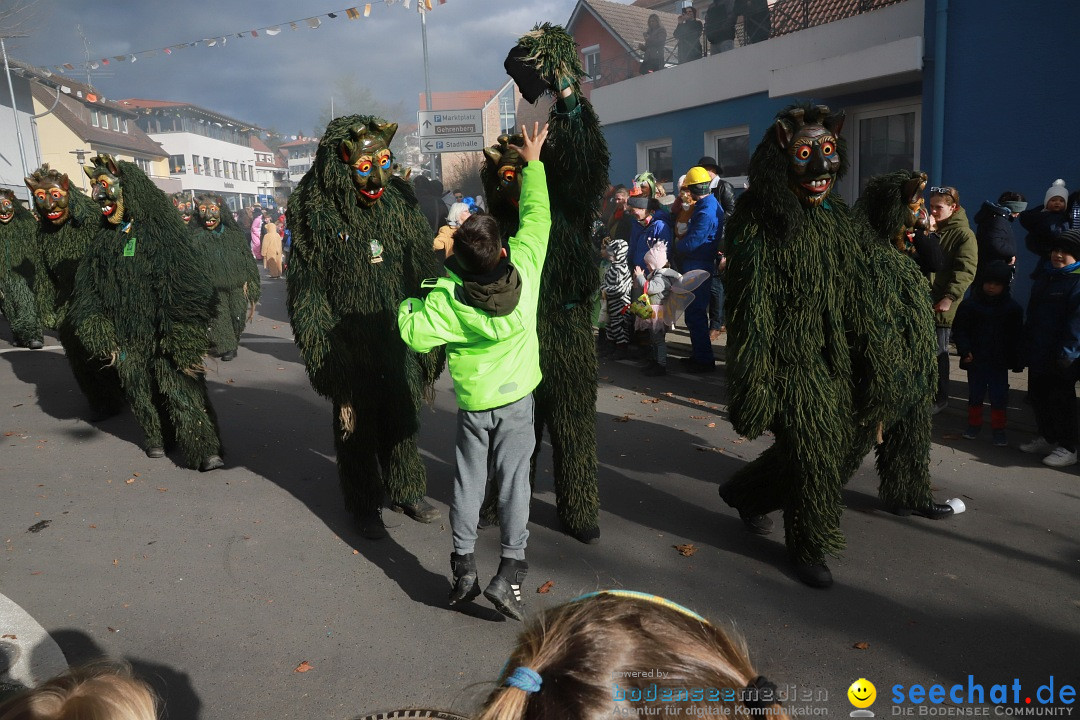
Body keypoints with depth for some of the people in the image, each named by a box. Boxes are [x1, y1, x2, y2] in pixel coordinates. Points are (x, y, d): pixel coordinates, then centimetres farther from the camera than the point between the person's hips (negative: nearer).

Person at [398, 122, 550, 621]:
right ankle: (510, 570, 2)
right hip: (517, 397, 1)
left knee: (468, 479, 12)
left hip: (473, 402, 0)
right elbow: (536, 216, -4)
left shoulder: (446, 298, -20)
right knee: (514, 477, 6)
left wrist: (408, 307, 6)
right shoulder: (525, 268, -17)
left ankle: (463, 567, 17)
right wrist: (532, 163, 8)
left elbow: (414, 333, -15)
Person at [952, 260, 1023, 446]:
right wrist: (964, 350, -13)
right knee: (975, 394, 12)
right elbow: (959, 329, -3)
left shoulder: (1013, 308, -1)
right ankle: (973, 425, 27)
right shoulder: (970, 304, -4)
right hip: (975, 360, 0)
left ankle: (998, 429, 16)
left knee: (999, 397, 4)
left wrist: (1016, 361, 1)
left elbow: (1016, 336, 3)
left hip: (999, 362, 0)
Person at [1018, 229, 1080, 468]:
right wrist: (1026, 346, 16)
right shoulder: (1044, 278, 14)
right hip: (1037, 354, 8)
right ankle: (1046, 438, 29)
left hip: (1061, 358, -8)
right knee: (1038, 396, 15)